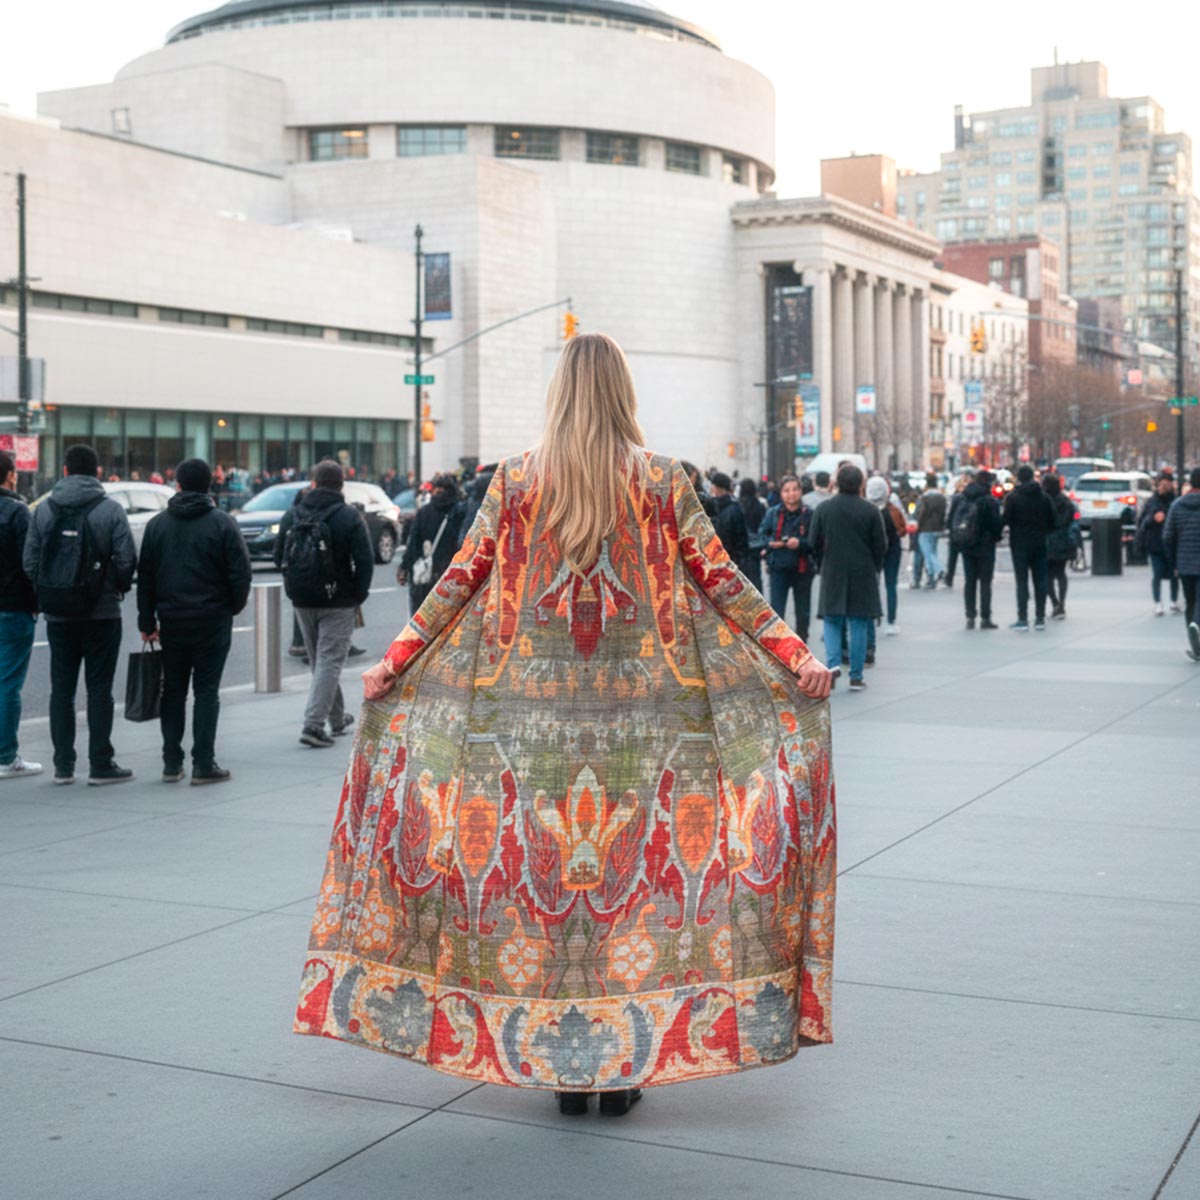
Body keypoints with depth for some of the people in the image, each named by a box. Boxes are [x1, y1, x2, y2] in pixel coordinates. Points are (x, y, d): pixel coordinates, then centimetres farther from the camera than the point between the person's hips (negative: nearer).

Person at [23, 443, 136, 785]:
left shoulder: (43, 509, 3)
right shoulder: (110, 509, -6)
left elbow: (30, 561, 1)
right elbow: (127, 560, -10)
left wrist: (46, 595, 13)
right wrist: (118, 588, 9)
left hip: (58, 615, 3)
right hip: (101, 613, -3)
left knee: (61, 689, 9)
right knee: (99, 689, 2)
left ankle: (63, 764, 11)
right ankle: (100, 765, 3)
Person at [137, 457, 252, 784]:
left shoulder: (157, 524, 5)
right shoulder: (222, 523, -6)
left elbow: (145, 576, 6)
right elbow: (240, 573, -9)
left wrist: (147, 621, 10)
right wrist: (233, 607, 7)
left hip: (172, 621, 3)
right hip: (212, 620, -3)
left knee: (173, 691, 11)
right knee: (206, 690, 1)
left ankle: (171, 763, 12)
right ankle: (203, 764, 0)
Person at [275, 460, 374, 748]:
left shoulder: (292, 515, 3)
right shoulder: (349, 517, -10)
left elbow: (279, 557, 9)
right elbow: (364, 561, -13)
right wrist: (359, 594, -1)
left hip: (302, 601, 5)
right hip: (337, 602, -4)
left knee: (320, 659, 17)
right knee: (330, 660, -2)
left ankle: (337, 719, 29)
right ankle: (313, 724, -12)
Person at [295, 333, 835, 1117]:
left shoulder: (517, 480, 2)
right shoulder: (661, 481, 0)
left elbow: (461, 581, 2)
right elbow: (721, 582, -2)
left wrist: (396, 661, 9)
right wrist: (793, 655, 2)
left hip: (535, 705, 1)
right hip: (638, 703, 0)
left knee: (544, 865, 8)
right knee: (636, 861, 6)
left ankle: (562, 1061, 13)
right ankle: (623, 1062, 10)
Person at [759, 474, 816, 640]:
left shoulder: (809, 514, -4)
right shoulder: (773, 513, 2)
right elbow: (761, 535, 7)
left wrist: (800, 543, -22)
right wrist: (770, 543, -12)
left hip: (802, 569, 0)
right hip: (779, 569, 0)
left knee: (802, 613, 12)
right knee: (776, 612, -5)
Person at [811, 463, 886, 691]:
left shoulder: (823, 509, -2)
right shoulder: (870, 510, -6)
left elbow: (815, 543, 3)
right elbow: (881, 546, -1)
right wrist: (874, 568, 15)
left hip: (832, 574, 1)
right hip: (863, 576, -1)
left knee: (832, 621, 10)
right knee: (858, 625, 4)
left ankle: (833, 662, -12)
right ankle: (856, 677, 6)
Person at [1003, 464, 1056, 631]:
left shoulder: (1012, 497, -9)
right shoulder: (1044, 497, 2)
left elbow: (1007, 520, -11)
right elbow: (1051, 522, 3)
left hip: (1020, 544, -3)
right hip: (1039, 544, 3)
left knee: (1022, 582, 0)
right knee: (1040, 581, 8)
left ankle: (1022, 619, -3)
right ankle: (1040, 619, 10)